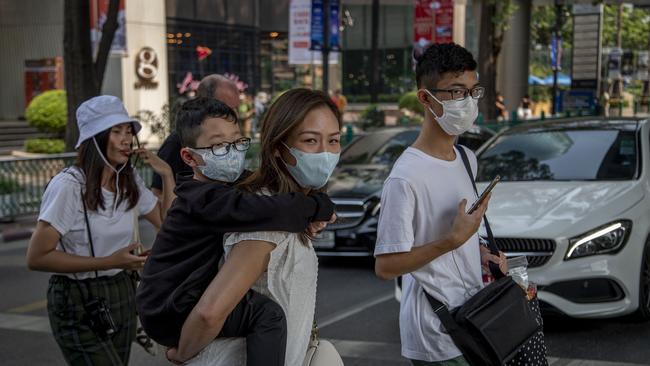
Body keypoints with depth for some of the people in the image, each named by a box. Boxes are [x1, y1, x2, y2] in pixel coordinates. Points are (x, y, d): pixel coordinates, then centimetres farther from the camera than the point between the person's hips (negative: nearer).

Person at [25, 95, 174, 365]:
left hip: (121, 294, 7)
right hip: (78, 303, -7)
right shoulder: (68, 185, -19)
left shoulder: (130, 181, 4)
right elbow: (37, 257, -19)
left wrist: (166, 174, 0)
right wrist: (109, 262, -22)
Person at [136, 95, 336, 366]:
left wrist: (307, 216, -6)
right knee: (266, 313, -25)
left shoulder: (230, 186, 8)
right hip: (169, 314, -10)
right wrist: (318, 206, -22)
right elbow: (262, 211, -36)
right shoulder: (205, 199, -22)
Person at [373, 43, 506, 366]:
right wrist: (454, 240, -24)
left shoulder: (467, 159, 7)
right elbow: (386, 266, -21)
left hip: (473, 315, 8)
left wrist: (480, 252, 2)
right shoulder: (406, 178, -20)